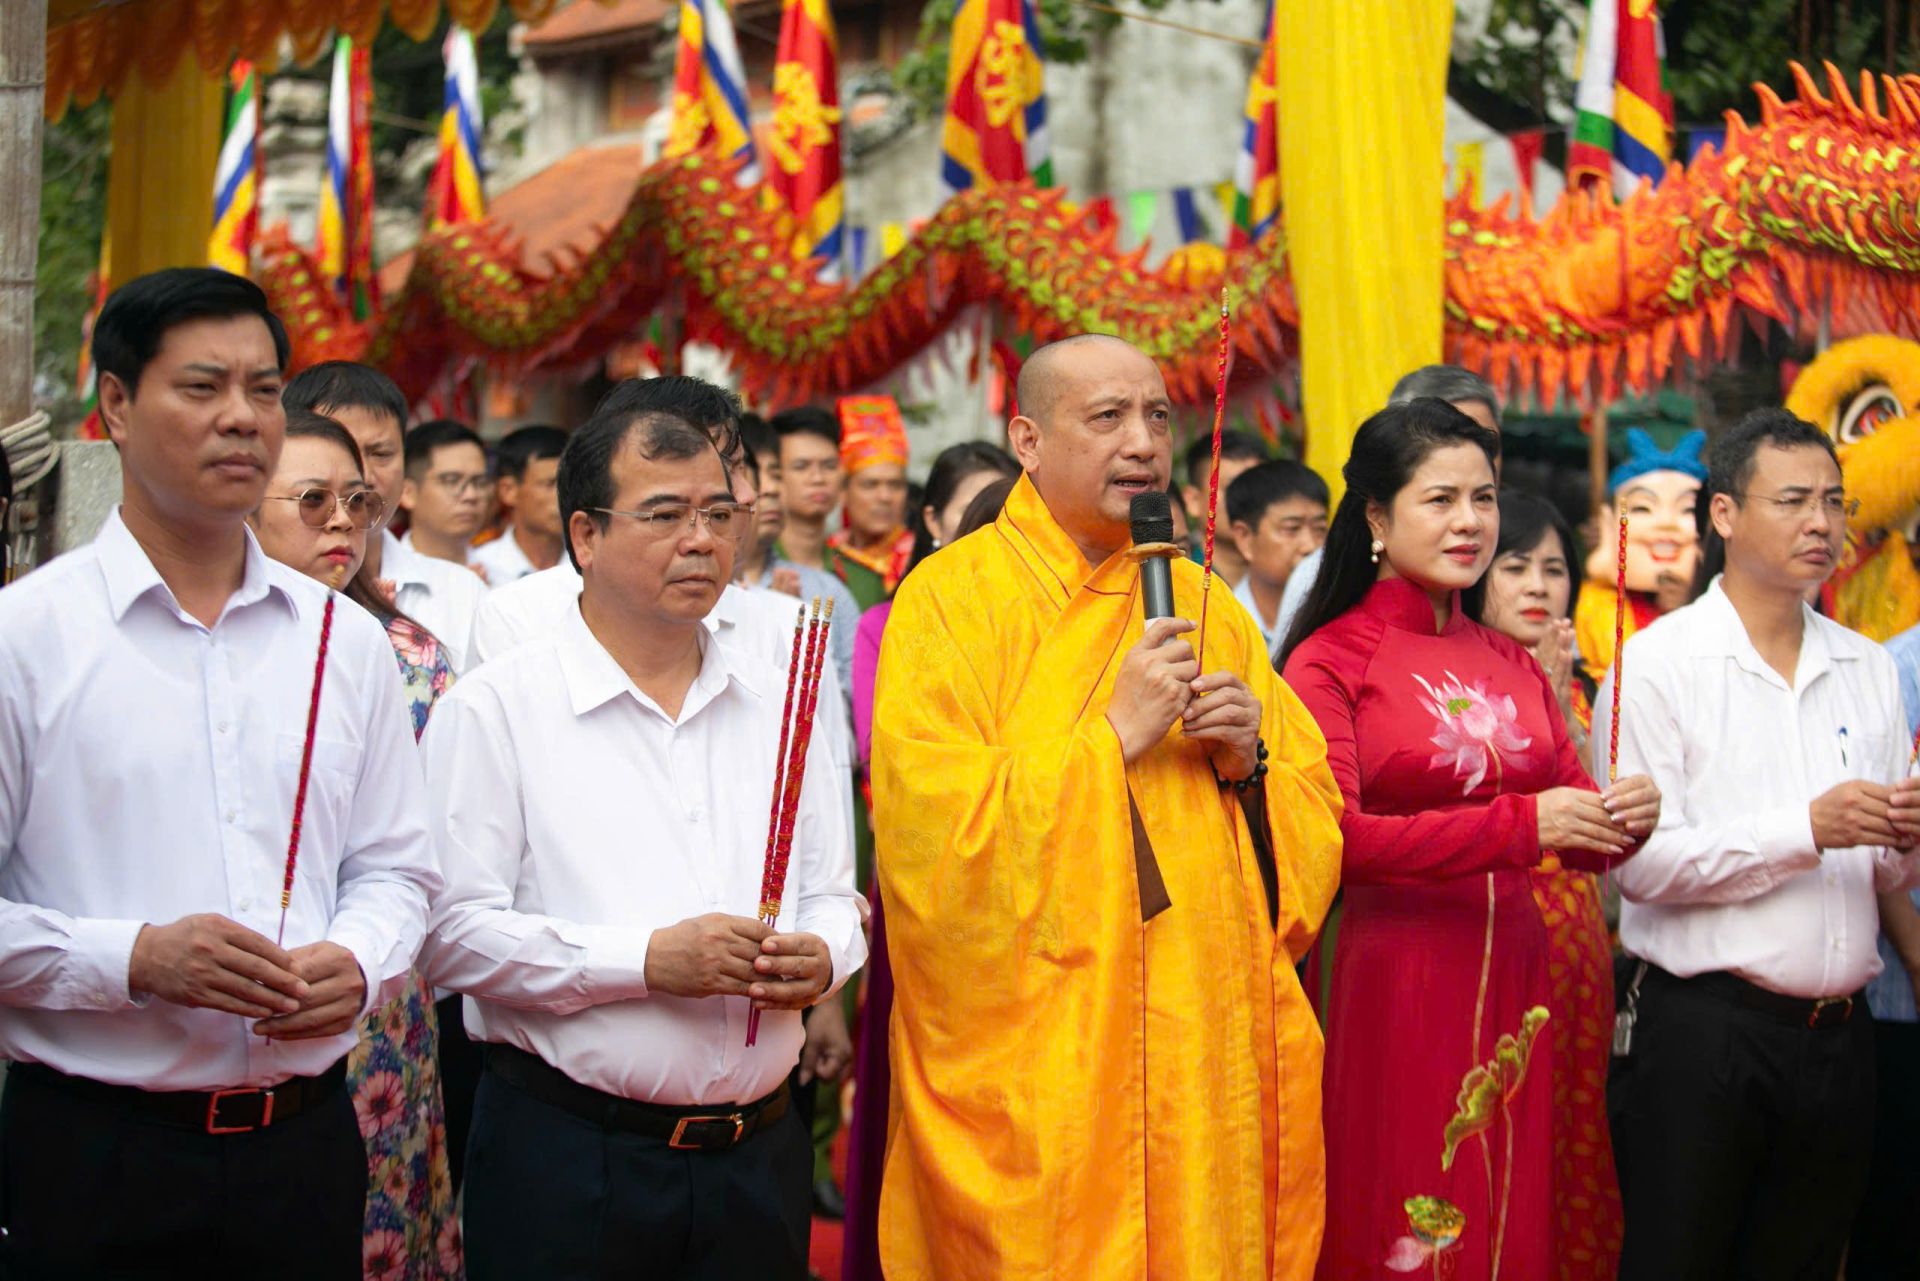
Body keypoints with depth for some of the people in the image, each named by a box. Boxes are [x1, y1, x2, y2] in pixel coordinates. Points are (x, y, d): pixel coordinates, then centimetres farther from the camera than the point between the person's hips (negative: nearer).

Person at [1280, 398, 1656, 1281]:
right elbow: (1332, 835, -15)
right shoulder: (1332, 661, -4)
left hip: (1513, 979, 5)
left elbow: (1571, 815, 13)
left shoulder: (1512, 664, 14)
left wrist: (1621, 821, -10)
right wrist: (1517, 825, -21)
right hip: (1393, 983, -5)